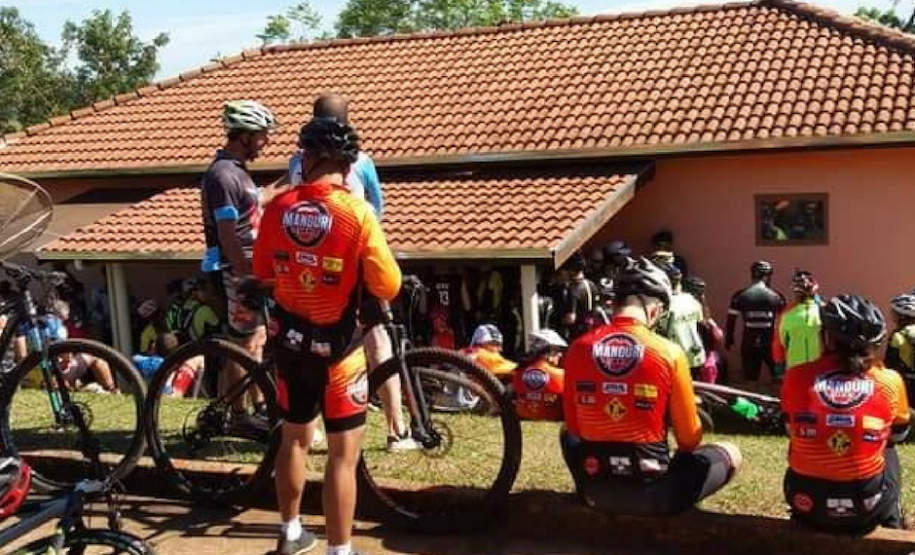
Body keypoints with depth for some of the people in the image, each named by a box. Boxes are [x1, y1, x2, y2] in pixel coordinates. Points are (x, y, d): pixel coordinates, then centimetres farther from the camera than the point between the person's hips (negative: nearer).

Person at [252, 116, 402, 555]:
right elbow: (388, 287, -14)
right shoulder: (357, 212, -17)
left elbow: (263, 273, 8)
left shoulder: (278, 207, -4)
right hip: (337, 347, -5)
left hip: (291, 341, 5)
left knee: (294, 438, 22)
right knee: (343, 455, 4)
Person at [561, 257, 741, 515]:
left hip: (595, 491, 3)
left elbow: (574, 428, 7)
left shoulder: (578, 348, -4)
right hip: (653, 494, -3)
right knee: (730, 454, 20)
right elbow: (689, 439, -2)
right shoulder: (669, 352, -11)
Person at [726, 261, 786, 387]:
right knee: (777, 376, 14)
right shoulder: (776, 296, -2)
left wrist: (728, 339, 12)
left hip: (749, 342, 1)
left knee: (751, 379, 7)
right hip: (771, 341, 0)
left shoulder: (740, 296, -1)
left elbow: (731, 320, 1)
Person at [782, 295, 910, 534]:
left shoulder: (797, 376, -9)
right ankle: (892, 527, 44)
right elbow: (899, 434, 12)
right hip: (867, 510, 0)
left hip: (807, 506, 0)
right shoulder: (890, 382, -9)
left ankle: (801, 521, 49)